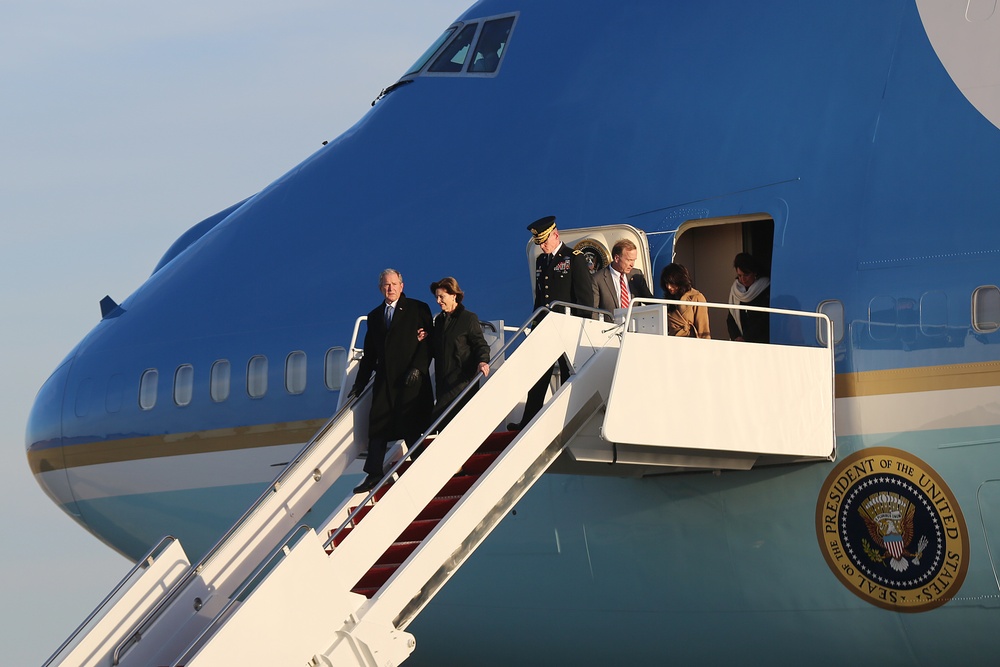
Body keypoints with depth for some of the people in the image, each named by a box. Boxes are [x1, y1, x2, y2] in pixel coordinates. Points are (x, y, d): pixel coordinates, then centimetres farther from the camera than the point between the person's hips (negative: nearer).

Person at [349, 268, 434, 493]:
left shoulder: (418, 309, 3)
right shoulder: (374, 316, 17)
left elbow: (428, 342, -4)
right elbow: (369, 354, 19)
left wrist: (418, 367, -16)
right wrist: (359, 384, 15)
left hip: (412, 380, -4)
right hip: (384, 380, 4)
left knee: (411, 428, -3)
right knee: (377, 427, -1)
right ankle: (373, 475, -1)